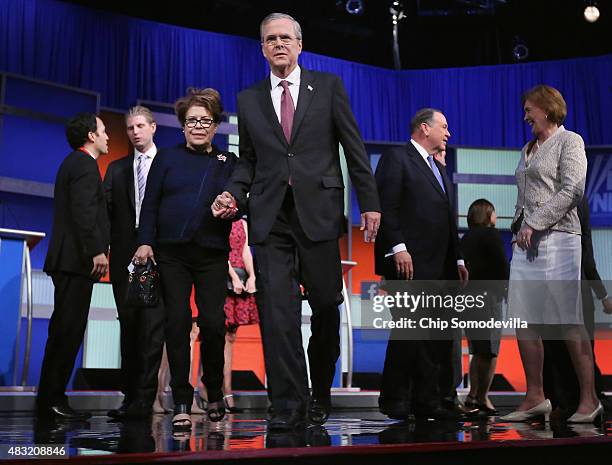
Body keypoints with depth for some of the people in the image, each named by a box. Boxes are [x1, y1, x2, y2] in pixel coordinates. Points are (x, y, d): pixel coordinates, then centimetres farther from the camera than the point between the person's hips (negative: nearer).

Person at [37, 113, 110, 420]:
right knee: (68, 329, -10)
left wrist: (96, 249, 21)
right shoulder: (84, 164, -8)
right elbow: (83, 211, -19)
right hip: (76, 259, -10)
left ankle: (52, 399, 12)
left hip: (68, 259, 10)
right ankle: (52, 400, -9)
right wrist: (97, 251, -22)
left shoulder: (73, 163, 24)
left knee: (66, 331, 9)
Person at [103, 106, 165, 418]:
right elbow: (107, 211, 7)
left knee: (152, 325, -8)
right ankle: (130, 395, 11)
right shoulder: (117, 169, 16)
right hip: (125, 257, 3)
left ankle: (143, 398, -6)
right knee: (129, 325, 6)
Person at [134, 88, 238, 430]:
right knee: (177, 322, -5)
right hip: (171, 253, 0)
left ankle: (215, 393, 14)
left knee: (213, 322, -8)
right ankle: (182, 403, 2)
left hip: (212, 255, 0)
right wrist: (145, 242, -3)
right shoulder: (167, 159, 11)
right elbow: (150, 204, 8)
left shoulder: (228, 162, 13)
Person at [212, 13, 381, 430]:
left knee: (326, 306, 5)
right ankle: (288, 405, -2)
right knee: (278, 310, -7)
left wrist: (369, 203, 0)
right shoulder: (249, 100, 13)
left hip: (318, 212, -1)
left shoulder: (328, 86, 7)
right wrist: (233, 194, -1)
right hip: (271, 217, 1)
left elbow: (354, 148, 5)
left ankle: (321, 393, 26)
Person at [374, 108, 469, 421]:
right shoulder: (396, 158, -1)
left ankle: (432, 401, 11)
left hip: (440, 266, 9)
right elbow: (386, 206, -12)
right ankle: (395, 401, 1)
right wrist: (398, 247, -20)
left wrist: (457, 258, 18)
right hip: (409, 264, -9)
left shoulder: (439, 169, 27)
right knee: (409, 330, -8)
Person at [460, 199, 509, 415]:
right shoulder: (491, 234, -5)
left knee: (478, 351, 15)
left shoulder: (465, 238, 16)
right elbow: (502, 265, -9)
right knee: (490, 350, -5)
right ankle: (482, 397, -7)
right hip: (487, 295, -8)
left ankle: (473, 394, 14)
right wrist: (503, 288, 5)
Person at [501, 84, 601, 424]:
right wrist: (518, 229, 11)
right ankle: (535, 398, 5)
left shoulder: (569, 141, 3)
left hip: (557, 237, -7)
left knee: (569, 322, -8)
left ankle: (589, 399, -2)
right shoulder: (528, 150, 24)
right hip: (526, 242, 7)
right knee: (524, 322, 0)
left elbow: (572, 190, -10)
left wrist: (535, 223, -14)